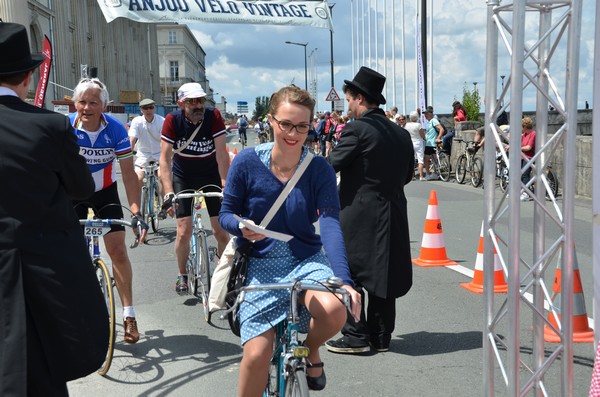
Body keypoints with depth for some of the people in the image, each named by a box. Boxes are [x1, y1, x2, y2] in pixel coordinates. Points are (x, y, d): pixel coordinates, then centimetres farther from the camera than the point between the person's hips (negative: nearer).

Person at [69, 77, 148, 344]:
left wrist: (136, 212, -26)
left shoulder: (116, 129, -21)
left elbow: (128, 173, -19)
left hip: (105, 191, 0)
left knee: (117, 250, -7)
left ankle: (129, 315, 2)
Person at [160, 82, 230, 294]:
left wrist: (226, 186, -31)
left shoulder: (214, 116, -20)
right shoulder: (172, 120, -20)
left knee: (221, 231, -2)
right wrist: (168, 193, -31)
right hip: (183, 178, 0)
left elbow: (222, 154, -23)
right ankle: (182, 275, 17)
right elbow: (165, 159, -22)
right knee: (184, 232, -5)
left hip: (211, 176, 0)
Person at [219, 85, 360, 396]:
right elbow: (226, 213, 1)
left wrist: (344, 280, -33)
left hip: (307, 259, 0)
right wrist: (242, 228, -24)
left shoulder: (320, 170, -9)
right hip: (262, 265, 0)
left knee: (333, 311, -30)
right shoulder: (247, 162, -9)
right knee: (257, 355, -14)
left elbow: (330, 224, -20)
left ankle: (310, 349, 7)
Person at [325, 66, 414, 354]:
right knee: (382, 272, 14)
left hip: (358, 214, -7)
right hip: (392, 214, 7)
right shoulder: (401, 133, 8)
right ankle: (381, 336, 21)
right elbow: (407, 174, 15)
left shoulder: (357, 129, -13)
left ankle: (356, 336, 7)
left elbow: (331, 166, -11)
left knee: (348, 274, 4)